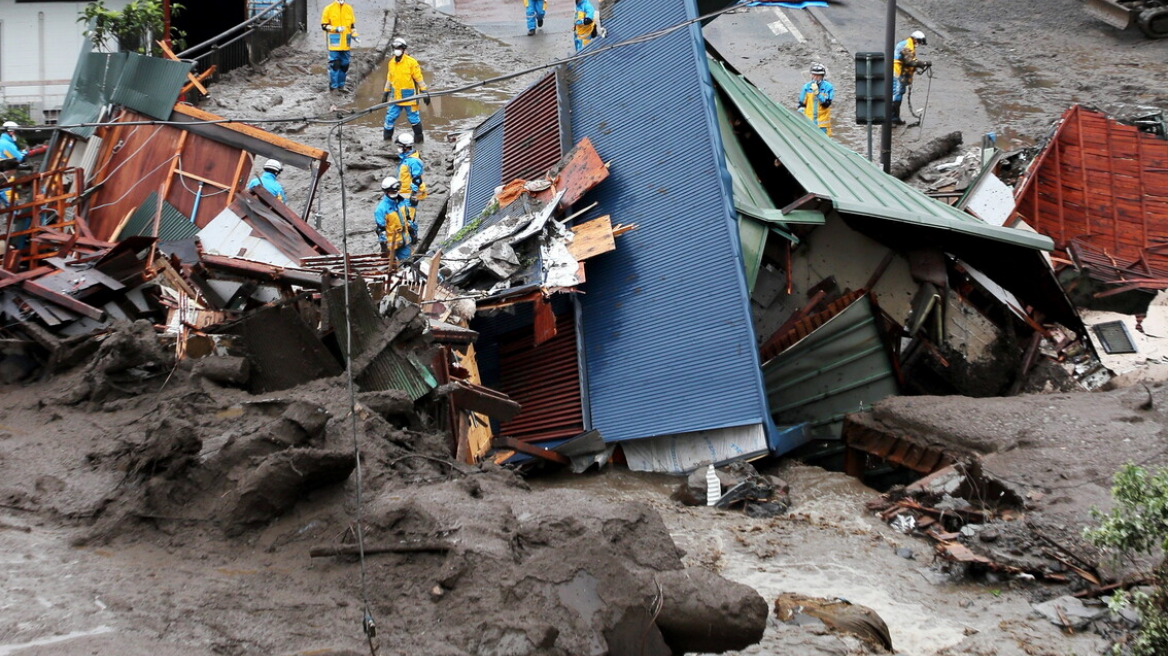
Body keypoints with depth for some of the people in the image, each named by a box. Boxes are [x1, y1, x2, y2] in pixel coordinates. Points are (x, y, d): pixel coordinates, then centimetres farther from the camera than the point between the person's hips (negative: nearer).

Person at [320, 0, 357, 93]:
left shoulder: (349, 9, 10)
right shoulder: (329, 9, -2)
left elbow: (352, 24, 18)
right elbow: (324, 26, -2)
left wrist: (354, 35, 3)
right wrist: (335, 29, -16)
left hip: (345, 42, 5)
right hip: (334, 42, -5)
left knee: (344, 64, 8)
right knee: (334, 64, -10)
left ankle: (341, 85, 19)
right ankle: (333, 86, -5)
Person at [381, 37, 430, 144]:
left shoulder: (411, 62, -9)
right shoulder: (391, 63, 7)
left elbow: (419, 78, -7)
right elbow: (389, 79, 18)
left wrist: (424, 92, -9)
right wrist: (386, 93, 20)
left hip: (409, 95, -5)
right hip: (395, 96, 5)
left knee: (413, 117, 4)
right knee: (390, 116, 5)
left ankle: (418, 137, 20)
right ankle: (386, 136, 19)